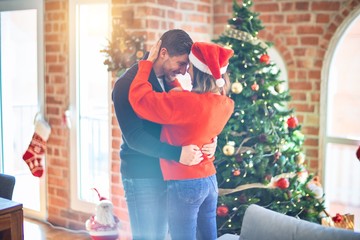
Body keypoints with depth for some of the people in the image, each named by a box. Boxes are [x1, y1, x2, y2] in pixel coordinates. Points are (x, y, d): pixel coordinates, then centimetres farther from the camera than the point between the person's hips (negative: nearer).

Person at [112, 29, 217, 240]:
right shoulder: (128, 85, -15)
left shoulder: (169, 82, 7)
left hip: (167, 173, 7)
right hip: (142, 176, -7)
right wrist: (177, 153, -31)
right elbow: (134, 137, -23)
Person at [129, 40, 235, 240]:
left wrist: (148, 62, -6)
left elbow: (139, 98, -18)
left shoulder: (188, 102, -23)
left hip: (185, 185, -8)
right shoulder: (225, 104, 1)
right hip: (210, 182, 8)